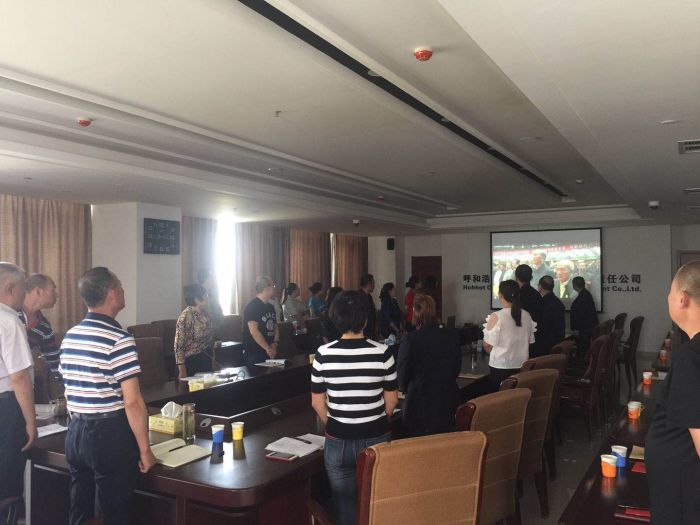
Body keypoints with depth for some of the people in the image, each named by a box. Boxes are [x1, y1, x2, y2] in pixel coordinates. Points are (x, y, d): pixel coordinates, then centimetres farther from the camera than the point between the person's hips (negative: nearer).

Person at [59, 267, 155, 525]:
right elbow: (132, 402, -20)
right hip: (110, 435, -7)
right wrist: (145, 450, -13)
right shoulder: (118, 339, -18)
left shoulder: (70, 336, 7)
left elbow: (69, 392, 15)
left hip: (75, 433, 8)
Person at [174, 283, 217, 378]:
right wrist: (182, 370, -19)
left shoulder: (205, 314, 5)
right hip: (192, 363, -7)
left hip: (207, 362, 7)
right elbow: (179, 345, -17)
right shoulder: (186, 316, -17)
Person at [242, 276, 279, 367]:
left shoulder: (270, 307, 13)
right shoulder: (252, 307, -13)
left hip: (269, 353, 8)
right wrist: (268, 348, -21)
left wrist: (275, 343, -2)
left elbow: (275, 327, 16)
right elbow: (254, 331, -20)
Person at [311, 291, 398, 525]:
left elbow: (317, 403, -1)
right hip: (376, 440, 0)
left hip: (338, 443, 0)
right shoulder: (382, 352, -11)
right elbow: (391, 400, -1)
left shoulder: (324, 354, -10)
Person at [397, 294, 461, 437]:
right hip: (447, 402, 4)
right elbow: (457, 368, 7)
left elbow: (403, 372, -8)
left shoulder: (410, 339, -17)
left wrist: (404, 388, 13)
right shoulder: (452, 336, -4)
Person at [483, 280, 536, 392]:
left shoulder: (496, 317, -14)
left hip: (500, 367, -5)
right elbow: (530, 341, 11)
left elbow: (487, 345, -8)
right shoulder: (527, 316, 1)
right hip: (521, 366, 5)